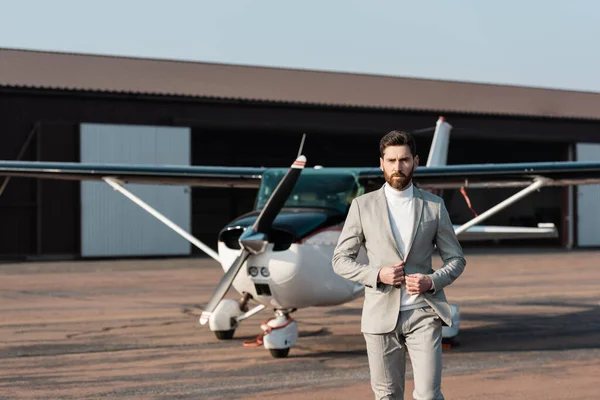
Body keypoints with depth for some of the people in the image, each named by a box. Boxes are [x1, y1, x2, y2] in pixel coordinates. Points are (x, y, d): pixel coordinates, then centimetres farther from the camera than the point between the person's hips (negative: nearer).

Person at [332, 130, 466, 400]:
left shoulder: (434, 206, 5)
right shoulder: (362, 206, 3)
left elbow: (456, 259, 9)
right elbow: (340, 260, 4)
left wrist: (432, 281, -11)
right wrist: (377, 274, -13)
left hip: (423, 315, 0)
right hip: (381, 316, 0)